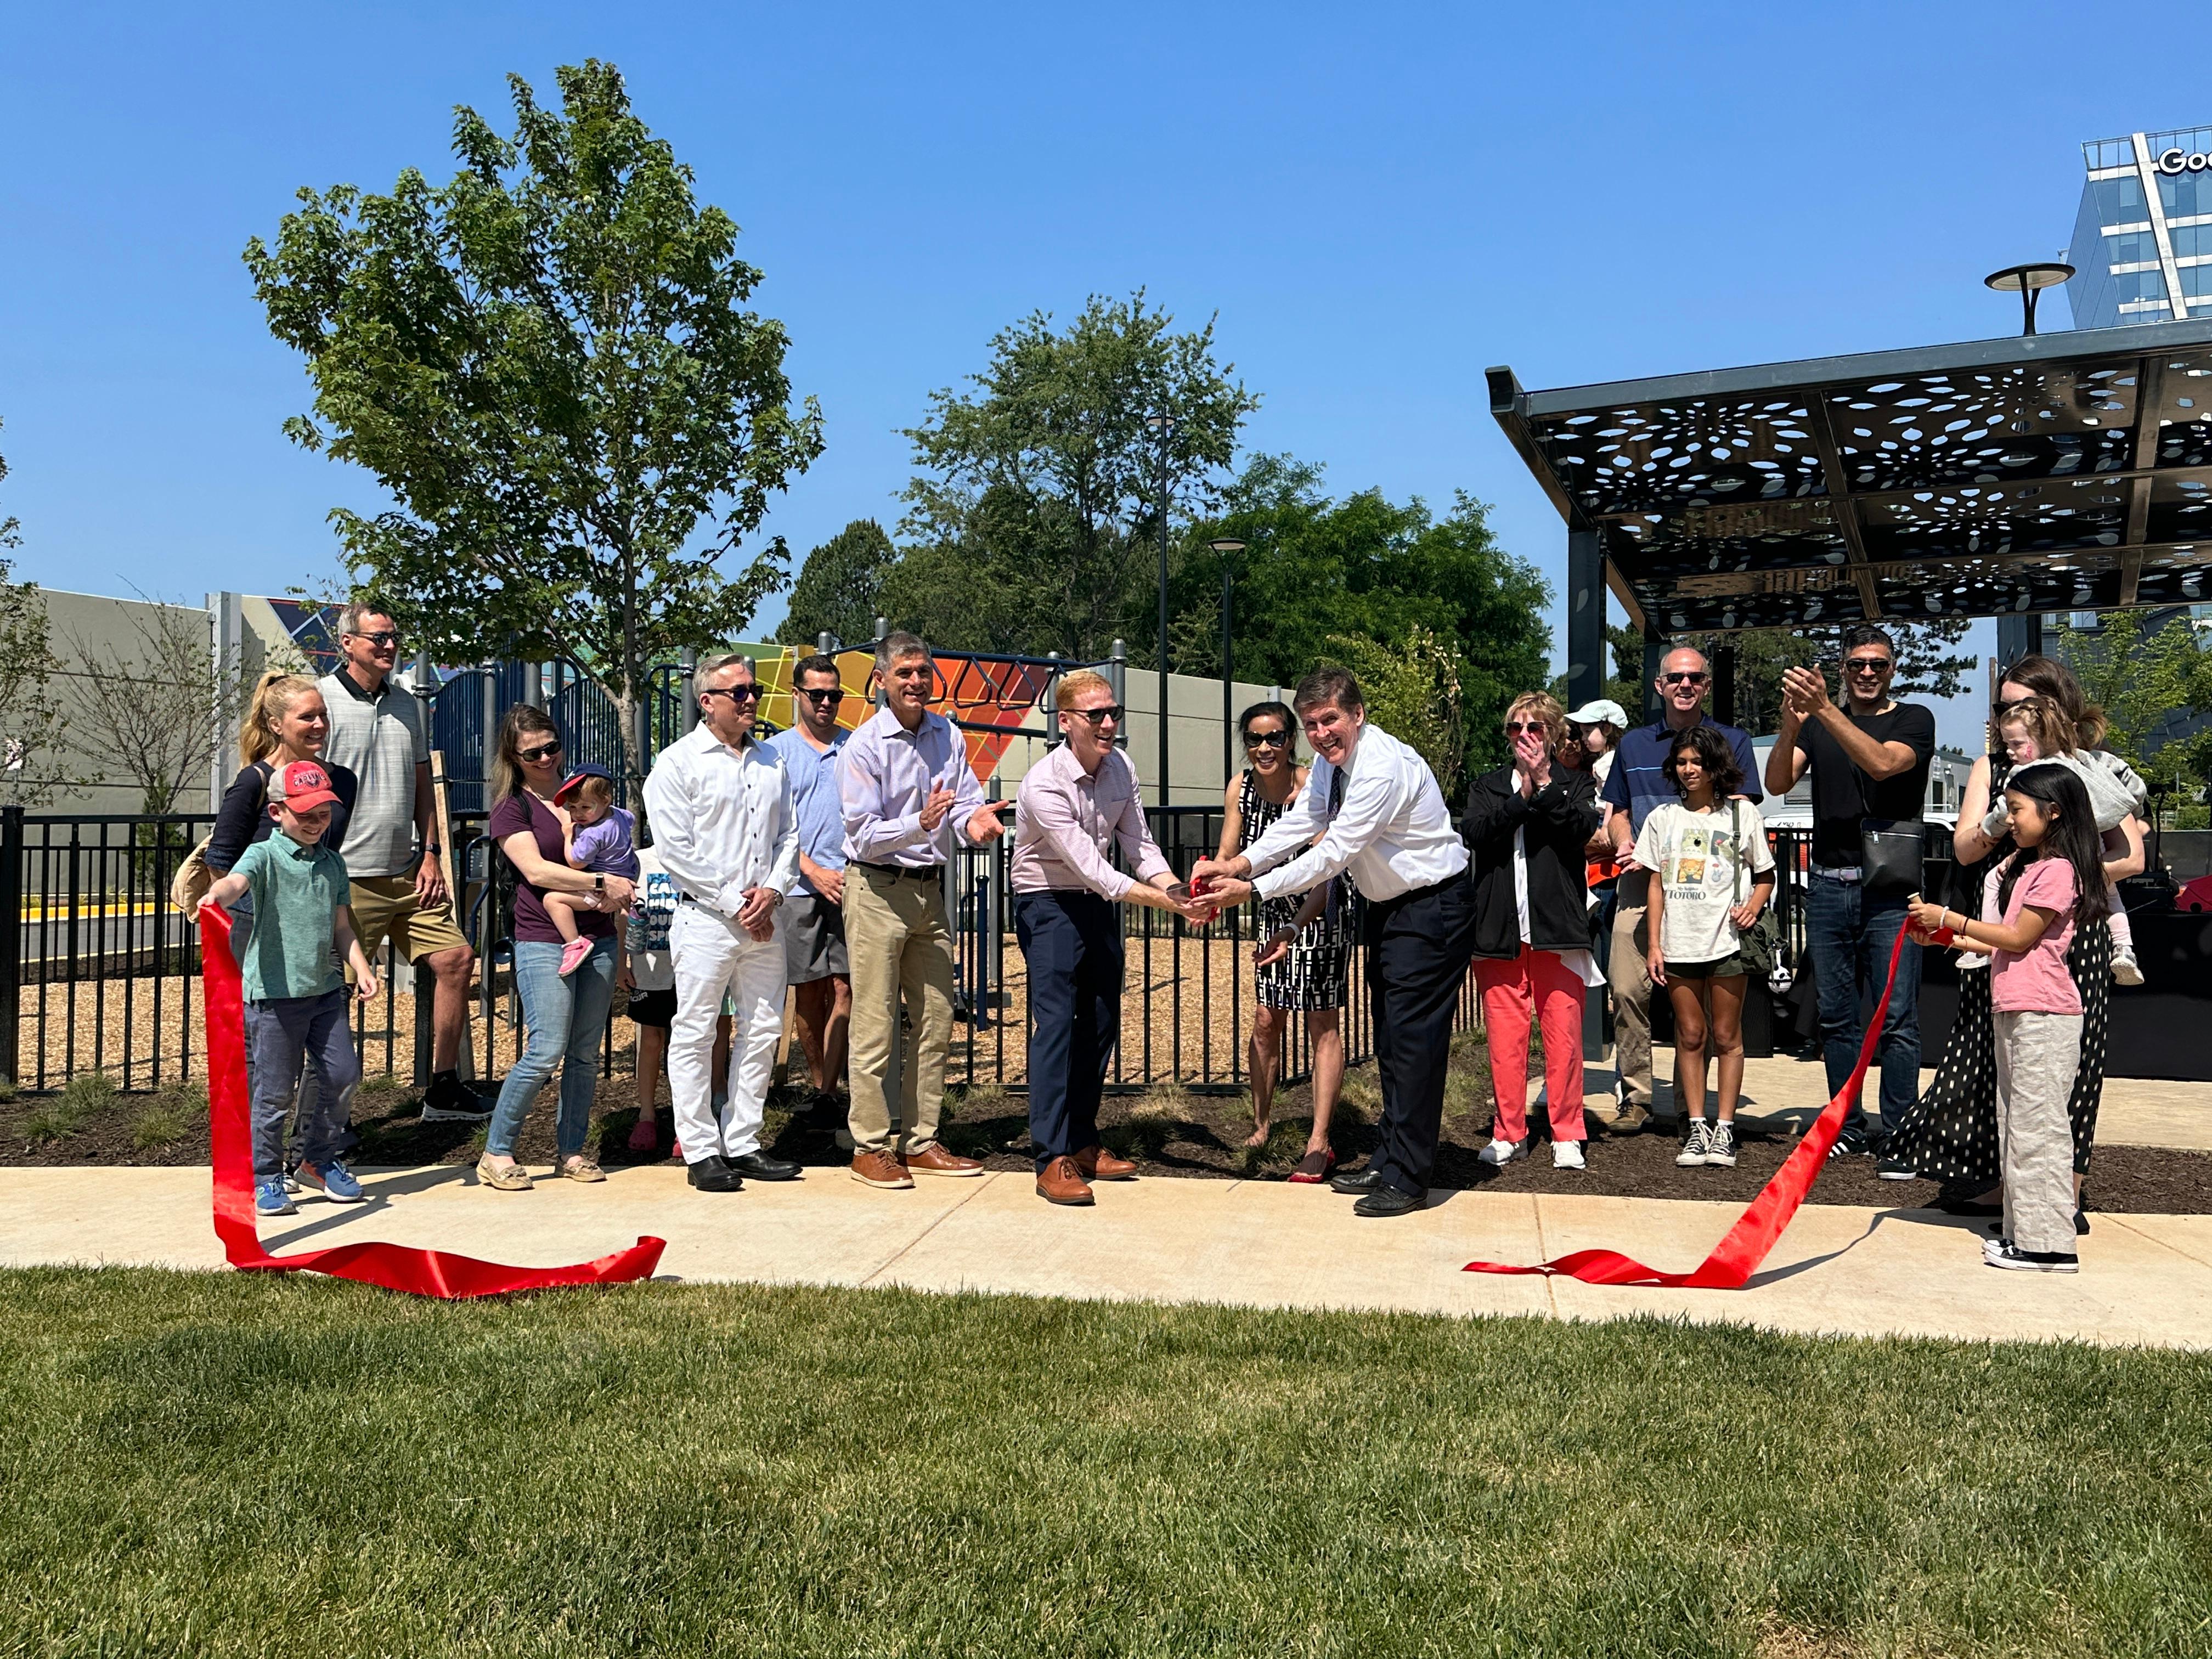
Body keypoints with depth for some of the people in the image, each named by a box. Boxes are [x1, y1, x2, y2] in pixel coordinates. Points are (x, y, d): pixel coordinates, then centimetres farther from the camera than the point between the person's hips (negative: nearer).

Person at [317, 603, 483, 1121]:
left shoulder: (406, 704, 13)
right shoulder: (322, 699, -7)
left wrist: (430, 854, 8)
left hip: (409, 873, 7)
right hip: (349, 878, -7)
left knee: (456, 958, 4)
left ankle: (443, 1088, 16)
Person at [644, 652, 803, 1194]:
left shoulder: (770, 761, 16)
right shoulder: (678, 763, -2)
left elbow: (788, 835, 14)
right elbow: (675, 849, -9)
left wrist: (772, 890, -4)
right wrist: (734, 903, -11)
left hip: (766, 921, 6)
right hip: (705, 919, -6)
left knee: (762, 1033, 8)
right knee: (695, 1035, -2)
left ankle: (743, 1144, 18)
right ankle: (701, 1152, 7)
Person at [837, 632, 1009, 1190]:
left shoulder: (948, 736, 6)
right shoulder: (864, 746, -11)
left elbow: (967, 800, 0)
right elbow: (864, 836, -15)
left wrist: (974, 818, -24)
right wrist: (920, 823, -30)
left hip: (930, 890, 6)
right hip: (878, 889, -6)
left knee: (935, 1020, 10)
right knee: (875, 1023, -4)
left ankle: (921, 1141, 20)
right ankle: (870, 1147, 7)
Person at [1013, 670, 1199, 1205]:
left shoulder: (1122, 770, -3)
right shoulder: (1044, 786, -25)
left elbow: (1139, 845, -1)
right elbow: (1094, 872, -29)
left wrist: (1178, 890, -19)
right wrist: (1169, 903, -33)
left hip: (1101, 903, 7)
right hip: (1051, 904, -7)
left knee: (1101, 1025, 10)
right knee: (1054, 1024, -14)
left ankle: (1083, 1144, 22)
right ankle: (1052, 1161, -11)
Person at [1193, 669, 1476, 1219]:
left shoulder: (1383, 766, -27)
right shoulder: (1331, 760, 3)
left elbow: (1333, 853, -28)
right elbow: (1300, 823, 3)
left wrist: (1252, 890, -26)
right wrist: (1239, 864, -11)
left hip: (1433, 905, -10)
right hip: (1389, 904, 10)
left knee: (1413, 1036, -9)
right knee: (1388, 1036, 14)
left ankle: (1406, 1180, -2)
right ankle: (1389, 1160, 25)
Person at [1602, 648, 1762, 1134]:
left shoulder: (1732, 741, 10)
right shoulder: (1633, 744, 19)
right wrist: (1625, 845, 1)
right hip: (1640, 882, 2)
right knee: (1628, 990, -6)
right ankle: (1636, 1099, 2)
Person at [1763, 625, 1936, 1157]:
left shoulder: (1914, 719, 5)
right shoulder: (1817, 725, 14)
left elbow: (1882, 763, -17)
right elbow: (1777, 783, -2)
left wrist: (1824, 709, -24)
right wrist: (1791, 722, -19)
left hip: (1889, 888, -3)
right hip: (1828, 887, 4)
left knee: (1897, 1019, -4)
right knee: (1836, 1017, 7)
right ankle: (1848, 1127, 16)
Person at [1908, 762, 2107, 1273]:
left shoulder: (2058, 870, -12)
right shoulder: (2025, 866, 17)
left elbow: (2019, 939, -14)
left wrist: (1950, 918, -10)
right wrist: (1948, 938, 9)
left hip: (2044, 1016, -10)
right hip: (2013, 1011, 10)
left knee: (2037, 1126, -7)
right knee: (2016, 1125, 13)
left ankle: (2048, 1244, -2)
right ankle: (2021, 1231, 20)